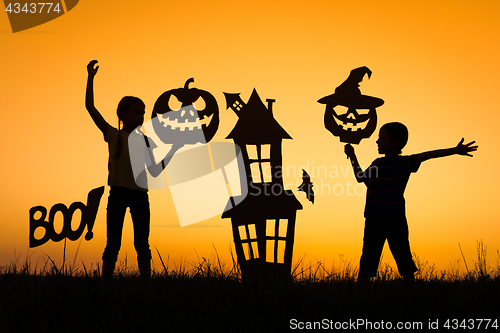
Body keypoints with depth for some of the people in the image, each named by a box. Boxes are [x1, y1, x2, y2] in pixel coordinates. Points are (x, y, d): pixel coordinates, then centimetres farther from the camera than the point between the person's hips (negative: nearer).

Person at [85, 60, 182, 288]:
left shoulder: (144, 141, 9)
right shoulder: (113, 135, -1)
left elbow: (155, 171, 11)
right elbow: (90, 107, -8)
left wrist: (173, 150, 6)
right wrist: (91, 77, -13)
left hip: (140, 195, 3)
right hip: (117, 193, -3)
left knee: (142, 245, 5)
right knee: (113, 244, 2)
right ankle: (105, 288, 10)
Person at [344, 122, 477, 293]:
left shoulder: (402, 162, 5)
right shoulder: (377, 163, 23)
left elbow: (426, 156, -7)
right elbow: (360, 177, 41)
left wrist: (454, 150, -17)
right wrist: (352, 157, 44)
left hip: (394, 219, -5)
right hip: (373, 219, 5)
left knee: (404, 262, 1)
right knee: (366, 262, 5)